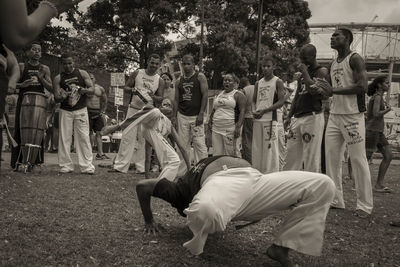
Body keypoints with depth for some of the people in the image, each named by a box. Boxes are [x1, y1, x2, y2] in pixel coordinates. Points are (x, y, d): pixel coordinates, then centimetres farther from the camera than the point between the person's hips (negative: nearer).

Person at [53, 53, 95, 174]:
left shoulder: (82, 73, 5)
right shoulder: (58, 78, 5)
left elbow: (92, 89, 2)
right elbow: (56, 97, -1)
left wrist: (84, 90, -20)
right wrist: (62, 97, -24)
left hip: (81, 110, -1)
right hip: (65, 111, 1)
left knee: (83, 137, -4)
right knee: (64, 138, 0)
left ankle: (87, 166, -2)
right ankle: (66, 166, 8)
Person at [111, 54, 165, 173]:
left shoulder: (160, 80, 5)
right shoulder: (137, 73, 4)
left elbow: (160, 99, 5)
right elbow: (126, 87, 7)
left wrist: (153, 97, -17)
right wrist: (132, 90, -15)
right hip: (134, 109, -1)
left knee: (144, 140, 3)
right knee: (127, 137, -5)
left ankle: (141, 167, 11)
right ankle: (120, 165, -2)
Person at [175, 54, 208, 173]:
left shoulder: (200, 77, 0)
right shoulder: (179, 81, 12)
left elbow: (205, 95, -6)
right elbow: (176, 100, 13)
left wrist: (201, 114, -13)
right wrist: (175, 117, 4)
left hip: (196, 116, -4)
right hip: (182, 116, 4)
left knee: (200, 144, -7)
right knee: (182, 145, 5)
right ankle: (181, 172, 11)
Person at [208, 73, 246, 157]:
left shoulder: (238, 95, -1)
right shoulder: (219, 94, 20)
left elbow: (242, 111, -10)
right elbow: (214, 109, 28)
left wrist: (238, 127, -19)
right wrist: (210, 121, 16)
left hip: (231, 129, -6)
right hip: (216, 129, 6)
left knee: (232, 154, -5)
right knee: (217, 154, 5)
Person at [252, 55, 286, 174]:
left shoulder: (277, 82, 0)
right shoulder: (258, 83, 17)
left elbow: (281, 101, -9)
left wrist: (264, 111, -16)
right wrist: (254, 111, -2)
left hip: (270, 119, -6)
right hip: (257, 119, 6)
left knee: (270, 148, -6)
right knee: (256, 149, 7)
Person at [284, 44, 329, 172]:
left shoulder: (321, 71, -4)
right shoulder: (303, 72, 21)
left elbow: (315, 91, -20)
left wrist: (305, 72, -13)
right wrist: (289, 116, 16)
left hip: (312, 117, -8)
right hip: (298, 117, 8)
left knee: (311, 156, -7)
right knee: (291, 153, 7)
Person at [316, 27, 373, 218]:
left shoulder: (355, 59, -6)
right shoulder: (333, 64, 18)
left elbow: (362, 86, -18)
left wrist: (333, 90, -18)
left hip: (352, 116, -7)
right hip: (334, 115, 8)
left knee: (358, 159, -4)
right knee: (331, 157, 6)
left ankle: (365, 205, 4)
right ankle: (336, 200, 15)